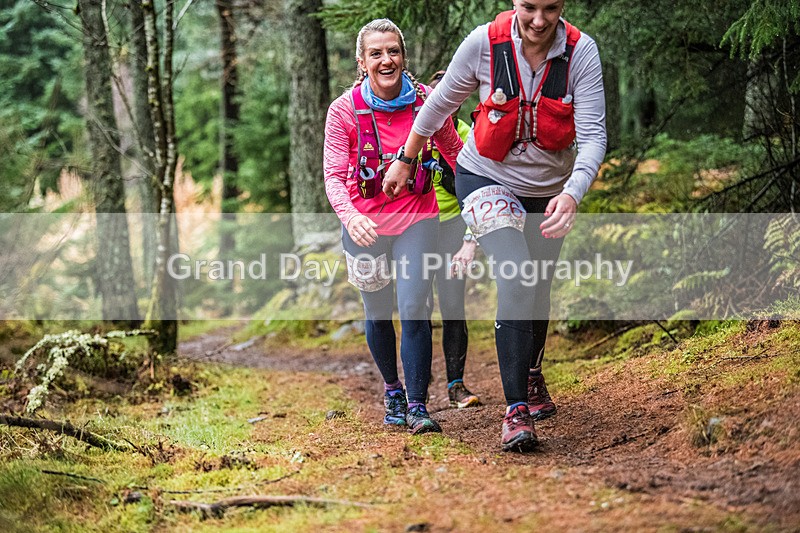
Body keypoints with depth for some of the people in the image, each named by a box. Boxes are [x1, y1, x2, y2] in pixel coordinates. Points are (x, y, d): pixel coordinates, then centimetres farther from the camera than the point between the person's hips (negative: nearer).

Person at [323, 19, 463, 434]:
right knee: (378, 314, 15)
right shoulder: (345, 110, -13)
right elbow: (334, 175, -17)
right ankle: (392, 391, 37)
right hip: (364, 225, 1)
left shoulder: (425, 101, -9)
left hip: (416, 219, 0)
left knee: (414, 311, -12)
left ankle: (417, 406, -3)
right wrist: (349, 216, -35)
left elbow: (453, 150, 7)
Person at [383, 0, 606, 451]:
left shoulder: (581, 52, -21)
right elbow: (442, 103, -4)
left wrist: (572, 194, -43)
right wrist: (405, 162, 7)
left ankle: (533, 376, 47)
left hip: (550, 189, 3)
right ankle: (517, 409, -22)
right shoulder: (485, 43, -21)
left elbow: (593, 136, -25)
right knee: (516, 283, -23)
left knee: (538, 291, 18)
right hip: (487, 179, -3)